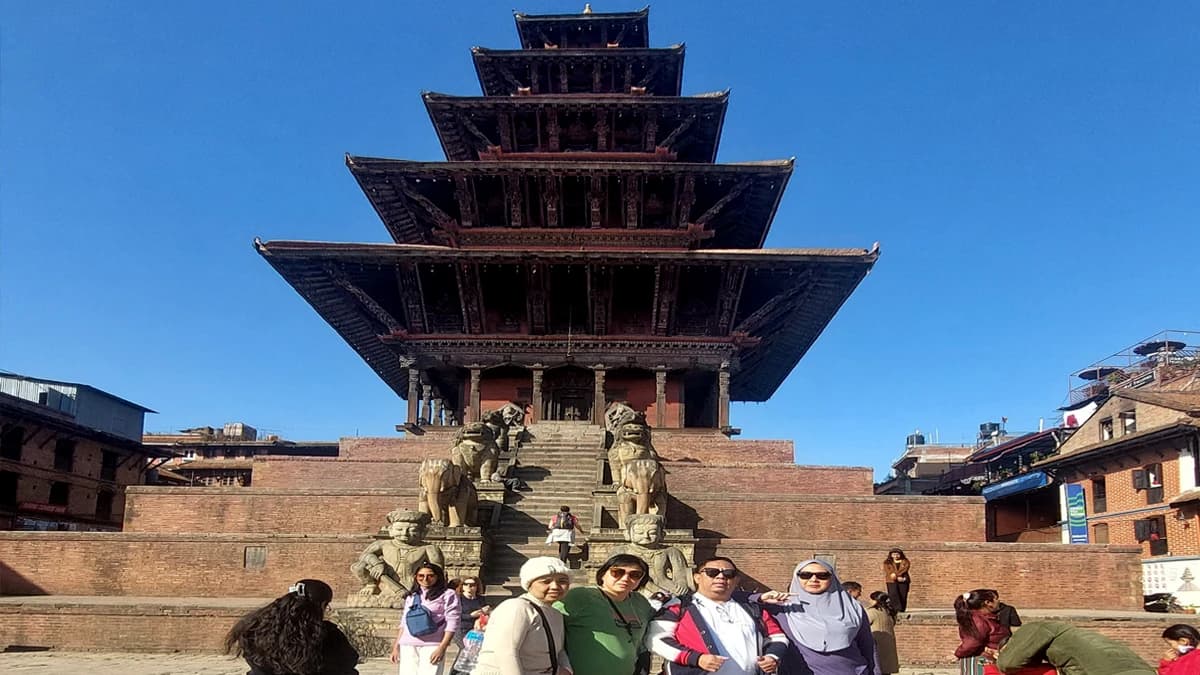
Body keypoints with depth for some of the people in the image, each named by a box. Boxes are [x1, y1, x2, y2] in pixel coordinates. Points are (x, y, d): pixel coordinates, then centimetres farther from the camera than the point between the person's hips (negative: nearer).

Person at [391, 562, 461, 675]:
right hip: (407, 646, 5)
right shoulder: (411, 596, 19)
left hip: (431, 646, -5)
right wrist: (396, 646, 17)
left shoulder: (448, 595, 1)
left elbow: (452, 624, -5)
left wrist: (442, 647, -13)